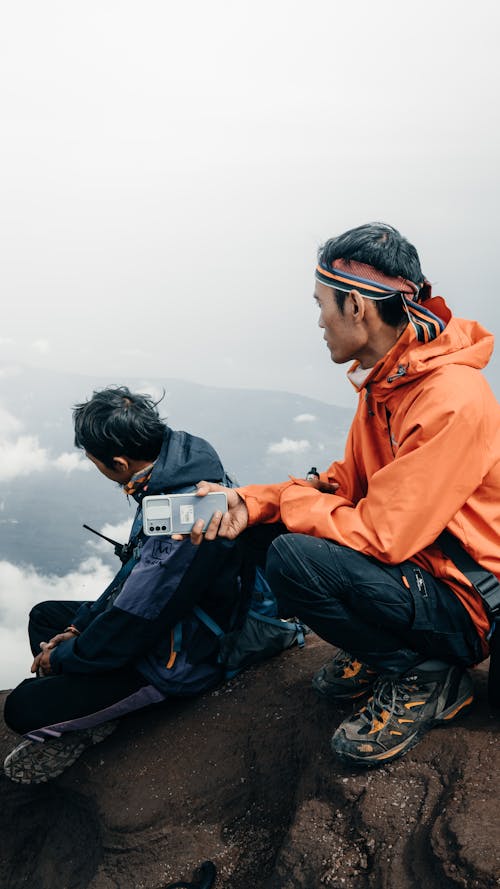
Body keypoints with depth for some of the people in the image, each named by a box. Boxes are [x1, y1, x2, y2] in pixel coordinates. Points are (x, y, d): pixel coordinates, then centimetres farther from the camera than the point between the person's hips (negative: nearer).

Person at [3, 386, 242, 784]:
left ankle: (87, 725, 13)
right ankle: (75, 721, 12)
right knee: (44, 615, 20)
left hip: (174, 663, -10)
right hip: (165, 619, 10)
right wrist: (81, 625, 8)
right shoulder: (178, 455, -6)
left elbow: (128, 630, -27)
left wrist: (61, 657, -9)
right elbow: (134, 571, 8)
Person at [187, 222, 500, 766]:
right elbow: (345, 484, 7)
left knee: (295, 557, -29)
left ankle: (423, 675, -6)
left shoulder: (453, 400, -28)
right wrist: (250, 503, -7)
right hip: (415, 564, 9)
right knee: (262, 533, 4)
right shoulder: (384, 380, 3)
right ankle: (383, 653, 11)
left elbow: (379, 535, -28)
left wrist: (284, 502, -12)